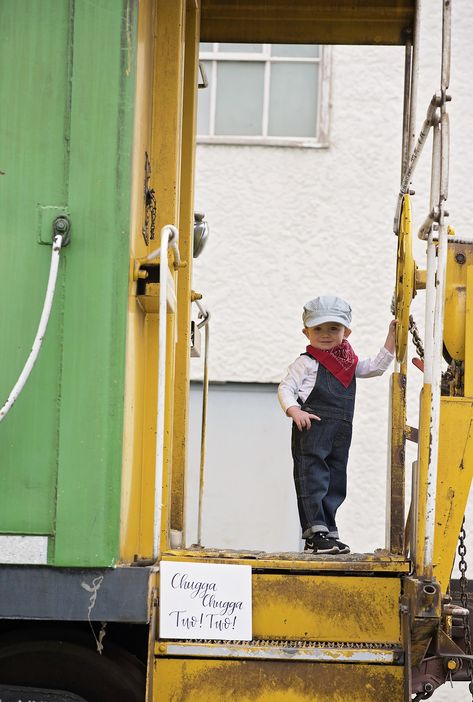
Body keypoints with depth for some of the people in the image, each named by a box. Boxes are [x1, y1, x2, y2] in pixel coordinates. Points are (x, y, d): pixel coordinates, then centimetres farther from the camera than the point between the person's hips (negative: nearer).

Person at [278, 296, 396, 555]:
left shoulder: (348, 360, 17)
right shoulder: (306, 362, -1)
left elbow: (375, 367, 22)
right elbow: (285, 388, -5)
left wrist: (391, 338, 15)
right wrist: (295, 411, -22)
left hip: (341, 432, 7)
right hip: (312, 427, -7)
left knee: (336, 482, 9)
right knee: (313, 477, -9)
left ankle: (328, 532, 15)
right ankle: (316, 531, -9)